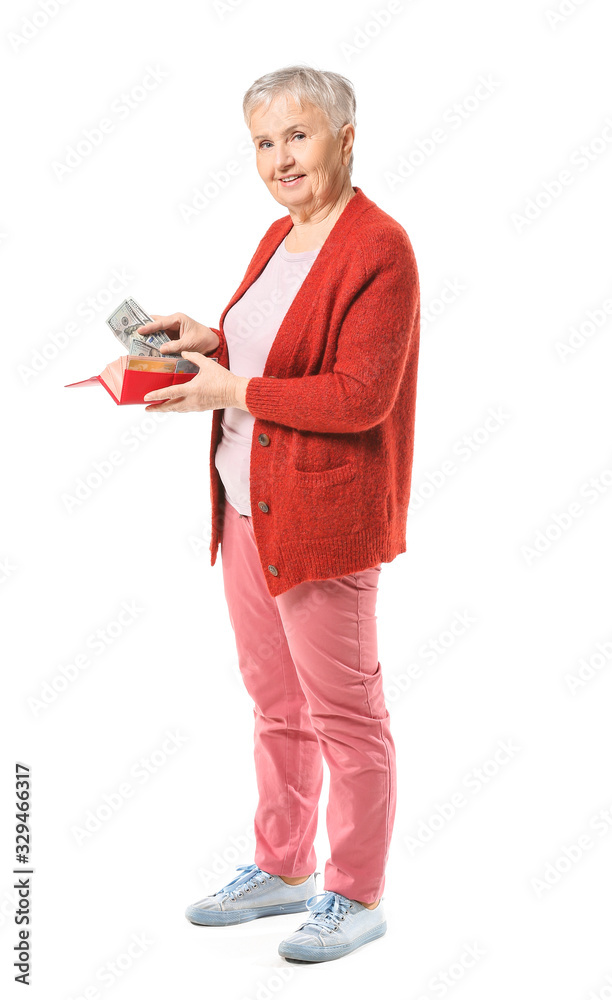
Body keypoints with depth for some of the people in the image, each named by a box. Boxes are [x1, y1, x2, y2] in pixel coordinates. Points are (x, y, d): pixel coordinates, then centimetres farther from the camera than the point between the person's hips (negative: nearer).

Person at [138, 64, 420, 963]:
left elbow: (359, 397, -22)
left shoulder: (379, 247, -16)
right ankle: (282, 869, 34)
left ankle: (357, 897, 19)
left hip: (323, 516, -9)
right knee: (274, 700, 18)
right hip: (248, 508, 9)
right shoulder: (280, 237, 13)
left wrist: (233, 391, -17)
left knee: (343, 711, 4)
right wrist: (208, 341, 6)